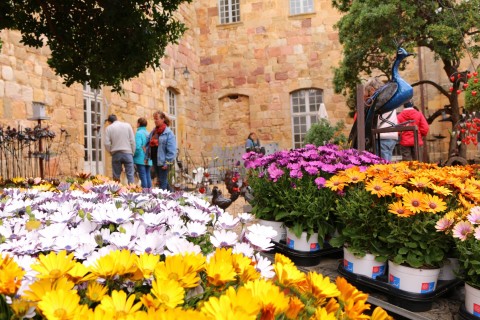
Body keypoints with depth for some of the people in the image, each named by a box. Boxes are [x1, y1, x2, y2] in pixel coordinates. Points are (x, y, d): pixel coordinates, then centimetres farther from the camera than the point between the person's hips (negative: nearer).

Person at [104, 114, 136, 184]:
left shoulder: (109, 128, 3)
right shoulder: (127, 125, 4)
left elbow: (107, 144, -3)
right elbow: (132, 141, 1)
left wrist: (111, 152, 13)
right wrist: (132, 153, 8)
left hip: (116, 154, 0)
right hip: (127, 153, 0)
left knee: (116, 177, 8)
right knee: (130, 175, 1)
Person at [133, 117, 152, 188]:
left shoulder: (139, 133, -10)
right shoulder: (148, 133, 9)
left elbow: (137, 147, -18)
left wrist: (133, 155, -4)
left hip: (141, 159, -6)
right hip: (148, 160, 6)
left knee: (143, 177, -3)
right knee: (148, 176, 11)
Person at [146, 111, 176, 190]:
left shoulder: (168, 132, -9)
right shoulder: (153, 132, 12)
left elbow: (171, 150, -14)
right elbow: (148, 144, 15)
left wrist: (167, 162, -17)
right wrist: (147, 156, 5)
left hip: (162, 161, -8)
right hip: (154, 160, 8)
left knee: (162, 182, -3)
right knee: (159, 181, 17)